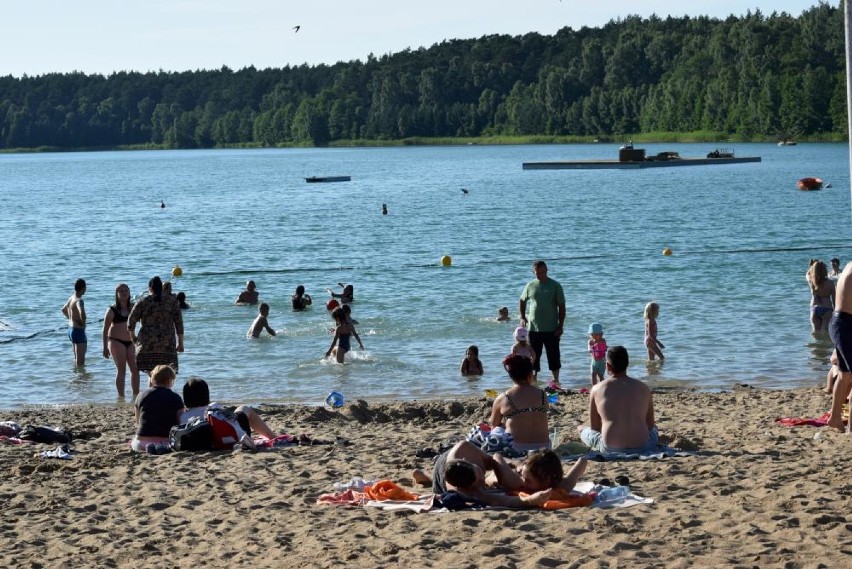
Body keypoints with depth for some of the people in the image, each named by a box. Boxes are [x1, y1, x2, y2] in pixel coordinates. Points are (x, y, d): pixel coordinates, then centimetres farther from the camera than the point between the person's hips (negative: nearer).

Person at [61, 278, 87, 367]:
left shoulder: (71, 298, 7)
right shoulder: (79, 300, -21)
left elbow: (64, 309, 27)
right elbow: (82, 312, -43)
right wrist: (83, 322, -23)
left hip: (71, 329, 10)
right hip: (78, 331, -10)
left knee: (76, 358, 22)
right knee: (80, 360, -4)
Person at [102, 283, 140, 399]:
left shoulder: (132, 307, 7)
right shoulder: (112, 310, -5)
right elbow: (105, 329, -4)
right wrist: (105, 347, -6)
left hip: (130, 342, 5)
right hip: (116, 341, -5)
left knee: (135, 370, 3)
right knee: (121, 371, -5)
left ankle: (136, 395, 14)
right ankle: (121, 397, 0)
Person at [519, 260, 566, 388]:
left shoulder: (555, 286, -2)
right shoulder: (530, 286, 5)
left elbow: (561, 306, -1)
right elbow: (522, 301, 21)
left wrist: (560, 325, -7)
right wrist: (522, 317, 9)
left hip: (551, 329, -2)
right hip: (533, 328, 2)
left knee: (554, 356, 0)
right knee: (533, 356, 8)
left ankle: (556, 380, 8)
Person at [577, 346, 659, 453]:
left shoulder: (597, 389, -1)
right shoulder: (643, 388, 3)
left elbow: (594, 427, 7)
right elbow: (650, 424, 11)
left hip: (610, 449, -3)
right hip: (642, 447, 3)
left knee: (581, 428, 25)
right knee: (654, 428, 37)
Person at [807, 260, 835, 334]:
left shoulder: (811, 281, -2)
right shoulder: (830, 283, -10)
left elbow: (807, 274, 24)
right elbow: (833, 298, -5)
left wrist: (811, 266, 38)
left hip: (814, 309, 3)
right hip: (827, 309, -3)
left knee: (816, 331, 9)